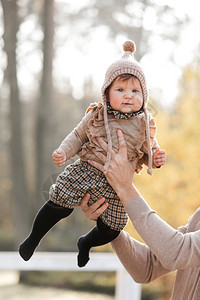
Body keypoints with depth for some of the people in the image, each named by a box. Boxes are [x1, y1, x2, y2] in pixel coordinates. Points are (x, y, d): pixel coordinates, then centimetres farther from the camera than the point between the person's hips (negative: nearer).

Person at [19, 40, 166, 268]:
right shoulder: (96, 116, -5)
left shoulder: (145, 125, -2)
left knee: (110, 230, 3)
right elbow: (78, 136, 6)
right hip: (84, 172, -1)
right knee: (58, 206, -10)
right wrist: (63, 151, -10)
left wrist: (155, 159, -10)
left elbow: (149, 150, 12)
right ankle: (33, 238, 17)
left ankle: (85, 243, 37)